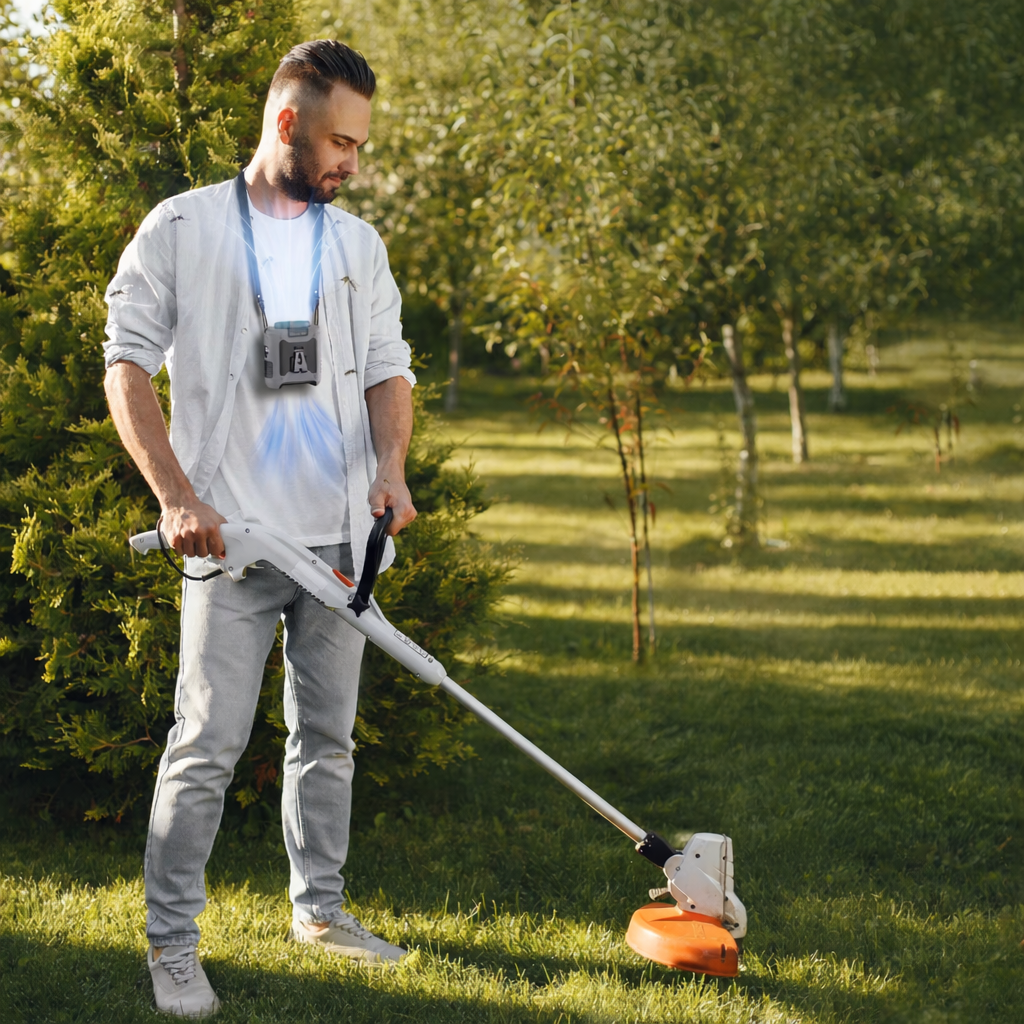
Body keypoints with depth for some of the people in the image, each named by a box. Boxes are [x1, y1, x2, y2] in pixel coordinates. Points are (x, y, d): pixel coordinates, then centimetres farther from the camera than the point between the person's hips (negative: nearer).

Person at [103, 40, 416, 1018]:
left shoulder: (358, 244, 13)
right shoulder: (182, 229, -1)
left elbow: (388, 366, 13)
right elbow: (127, 365, -5)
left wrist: (390, 463, -7)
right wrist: (176, 496, -15)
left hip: (341, 533, 5)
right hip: (232, 533, -5)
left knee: (327, 734, 13)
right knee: (208, 743, -7)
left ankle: (319, 906, 27)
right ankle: (171, 940, 3)